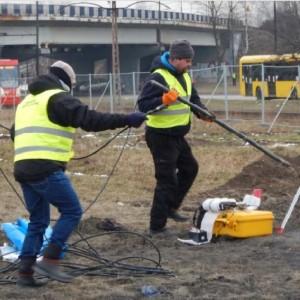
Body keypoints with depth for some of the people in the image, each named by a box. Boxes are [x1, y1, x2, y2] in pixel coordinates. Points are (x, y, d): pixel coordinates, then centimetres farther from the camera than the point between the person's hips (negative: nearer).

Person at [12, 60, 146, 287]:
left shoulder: (28, 102, 25)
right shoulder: (58, 98, -4)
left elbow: (16, 134, 35)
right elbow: (90, 119, -14)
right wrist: (126, 120, -12)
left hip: (23, 168, 9)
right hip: (46, 168, -9)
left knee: (38, 221, 16)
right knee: (72, 211, 0)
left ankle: (25, 272, 12)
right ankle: (50, 261, -8)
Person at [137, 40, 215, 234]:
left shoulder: (184, 76, 8)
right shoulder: (159, 77, -20)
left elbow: (194, 99, 15)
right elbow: (143, 104, -24)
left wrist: (203, 113, -4)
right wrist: (164, 99, -38)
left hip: (177, 135, 10)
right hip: (161, 136, -10)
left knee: (190, 168, 21)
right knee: (167, 179, -6)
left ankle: (171, 207, 35)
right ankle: (157, 225, 2)